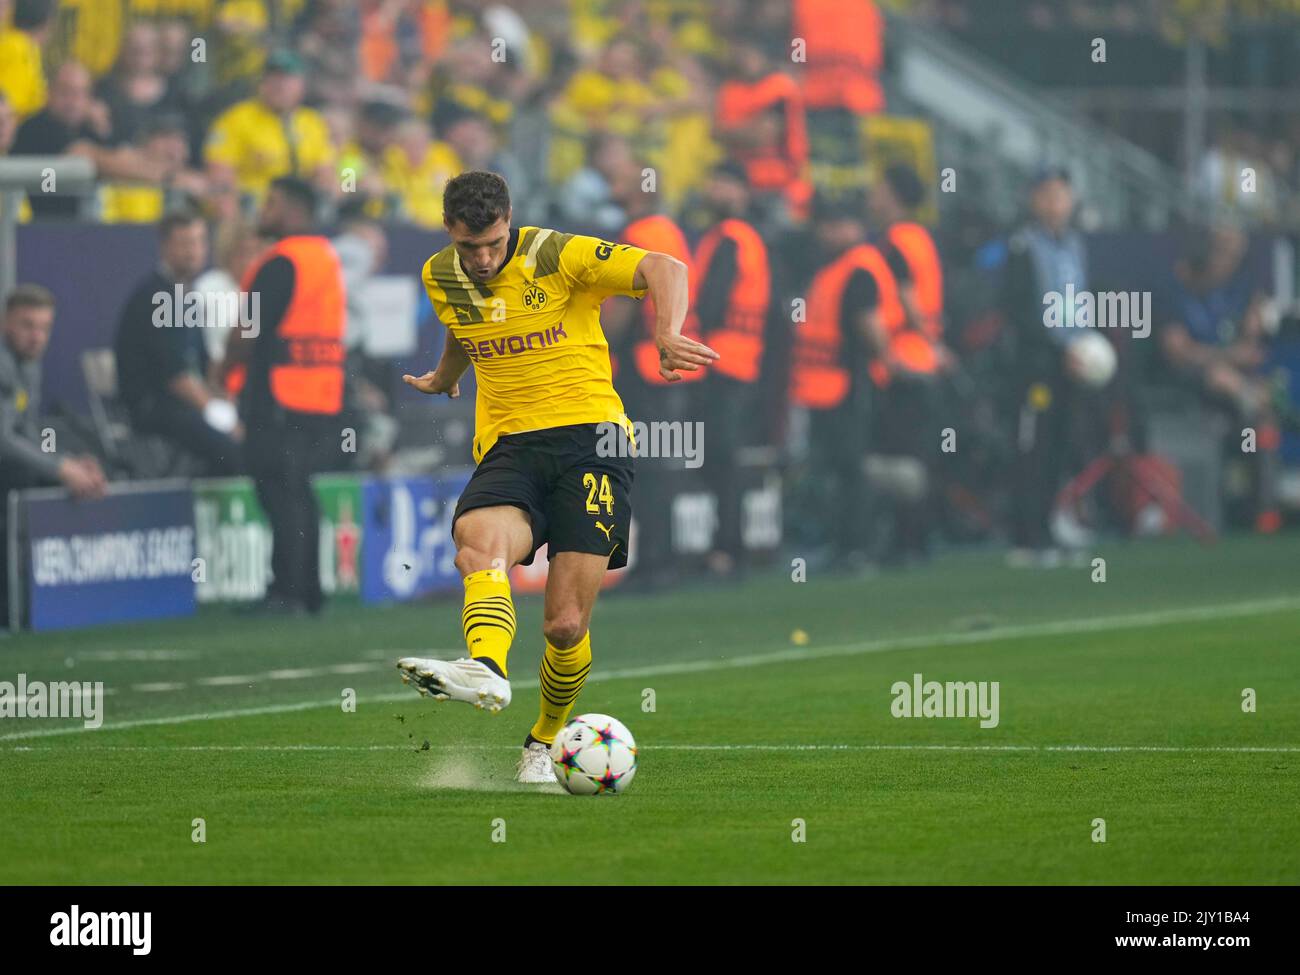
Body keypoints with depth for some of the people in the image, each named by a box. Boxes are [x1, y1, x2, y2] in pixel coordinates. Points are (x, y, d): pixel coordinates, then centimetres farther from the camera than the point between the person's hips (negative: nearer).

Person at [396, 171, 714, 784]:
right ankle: (486, 671, -60)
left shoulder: (557, 256, -7)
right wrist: (444, 379, 53)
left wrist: (667, 335, -32)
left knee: (565, 627, -9)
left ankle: (545, 741, 17)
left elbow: (665, 269, -13)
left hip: (589, 436, -3)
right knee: (478, 547, -34)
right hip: (507, 448, 3)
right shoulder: (440, 278, 10)